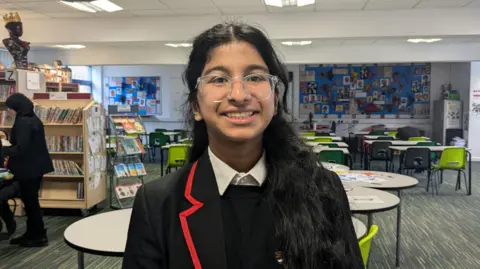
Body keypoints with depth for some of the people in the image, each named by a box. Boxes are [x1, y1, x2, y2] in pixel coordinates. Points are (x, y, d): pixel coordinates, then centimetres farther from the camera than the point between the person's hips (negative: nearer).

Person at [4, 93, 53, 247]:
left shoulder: (23, 122, -20)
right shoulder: (32, 118, 11)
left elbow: (21, 148, -24)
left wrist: (4, 150, -10)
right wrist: (9, 148, 16)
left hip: (29, 168, -10)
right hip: (36, 166, 10)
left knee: (30, 201, 1)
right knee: (31, 200, 16)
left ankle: (39, 236, 10)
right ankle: (32, 233, 26)